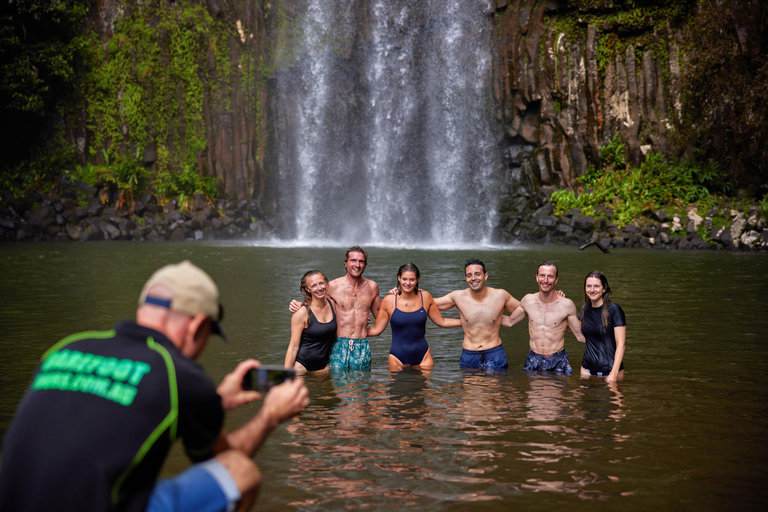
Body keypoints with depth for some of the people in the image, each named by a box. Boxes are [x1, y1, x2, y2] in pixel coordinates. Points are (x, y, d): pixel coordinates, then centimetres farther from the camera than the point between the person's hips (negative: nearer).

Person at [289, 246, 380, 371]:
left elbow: (380, 314, 22)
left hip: (362, 347, 3)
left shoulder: (372, 287, 8)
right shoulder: (334, 286, -1)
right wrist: (298, 305, -6)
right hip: (339, 346, -2)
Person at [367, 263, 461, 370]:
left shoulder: (425, 297, 1)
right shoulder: (389, 300, -5)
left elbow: (442, 322, 11)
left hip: (422, 356, 2)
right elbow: (376, 330, 1)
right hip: (398, 357, -1)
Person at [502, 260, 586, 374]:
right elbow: (510, 321, 19)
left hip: (558, 362, -2)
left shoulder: (566, 305, -5)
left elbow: (581, 336, 3)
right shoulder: (528, 301, 3)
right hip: (533, 360, 2)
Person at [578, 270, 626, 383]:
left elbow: (621, 343, -13)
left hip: (609, 370, -5)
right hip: (587, 369, 5)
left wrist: (614, 373, -19)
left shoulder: (614, 309, -10)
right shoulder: (585, 309, 6)